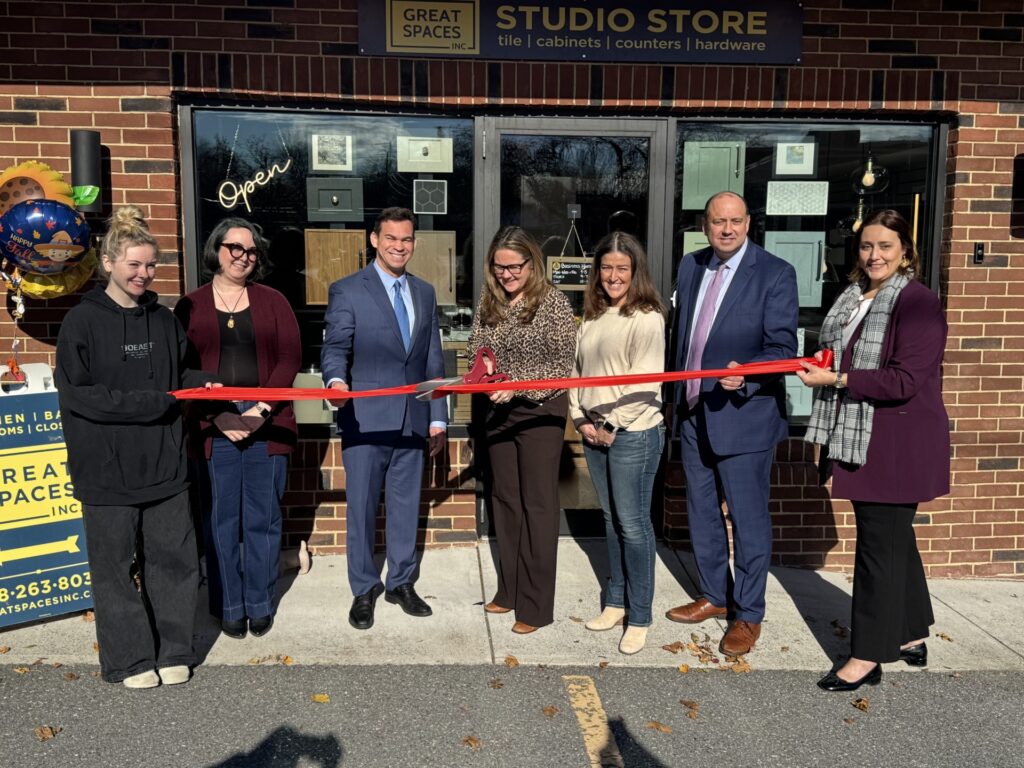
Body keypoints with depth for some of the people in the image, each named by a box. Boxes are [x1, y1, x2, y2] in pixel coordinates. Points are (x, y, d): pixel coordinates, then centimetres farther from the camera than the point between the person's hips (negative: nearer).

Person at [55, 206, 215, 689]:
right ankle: (130, 659, 23)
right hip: (107, 468, -4)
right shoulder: (82, 322, -5)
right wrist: (146, 403, -15)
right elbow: (75, 392, -10)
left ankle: (172, 651, 23)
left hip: (164, 464, 4)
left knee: (174, 558, 8)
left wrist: (201, 383, -1)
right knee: (115, 565, 7)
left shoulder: (163, 319, 9)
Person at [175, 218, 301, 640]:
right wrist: (218, 416, -11)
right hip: (213, 424, 0)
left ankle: (260, 604, 21)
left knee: (263, 518, 7)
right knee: (221, 518, 5)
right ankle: (229, 607, 19)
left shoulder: (273, 301, 9)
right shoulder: (190, 305, 7)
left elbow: (289, 359, 2)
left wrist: (260, 409, -10)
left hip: (267, 423, 1)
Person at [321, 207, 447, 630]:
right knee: (362, 506, 5)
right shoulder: (347, 290, -2)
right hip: (366, 418, -4)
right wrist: (336, 380, -32)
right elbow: (335, 347, -9)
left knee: (406, 504, 12)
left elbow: (433, 359, 14)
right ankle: (363, 590, 21)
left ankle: (401, 583, 28)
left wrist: (437, 416, 11)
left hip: (413, 418, 4)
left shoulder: (425, 292, 13)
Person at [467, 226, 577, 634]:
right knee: (505, 499, 14)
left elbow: (563, 365, -12)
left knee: (538, 504, 2)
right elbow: (475, 349, 12)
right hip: (498, 411, 6)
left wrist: (518, 384, -22)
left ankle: (536, 605, 12)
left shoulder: (553, 301, -10)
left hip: (540, 412, -6)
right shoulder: (488, 302, 5)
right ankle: (509, 590, 28)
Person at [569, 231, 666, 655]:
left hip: (633, 433, -7)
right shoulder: (592, 316, 11)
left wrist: (614, 426, -12)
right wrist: (581, 420, 3)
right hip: (595, 432, 7)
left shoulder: (646, 318, -10)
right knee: (611, 519, 15)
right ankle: (615, 601, 28)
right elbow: (578, 370, 14)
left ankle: (639, 618, 11)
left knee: (633, 523, -1)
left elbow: (645, 382, -15)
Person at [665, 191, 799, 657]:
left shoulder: (775, 274, -10)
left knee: (748, 519, 4)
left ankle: (748, 615, 21)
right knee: (701, 512, 17)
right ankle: (714, 597, 36)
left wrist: (746, 374, -32)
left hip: (744, 417, -6)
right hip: (694, 414, 7)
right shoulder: (690, 267, 8)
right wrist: (679, 396, 13)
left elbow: (783, 349, -14)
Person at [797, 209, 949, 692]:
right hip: (859, 439, 8)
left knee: (880, 542, -2)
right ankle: (911, 637, 35)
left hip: (898, 445, -8)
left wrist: (835, 379, -20)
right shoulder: (853, 297, 11)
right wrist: (819, 366, 6)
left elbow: (905, 380, -21)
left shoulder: (918, 303, -14)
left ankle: (868, 657, 9)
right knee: (894, 537, 19)